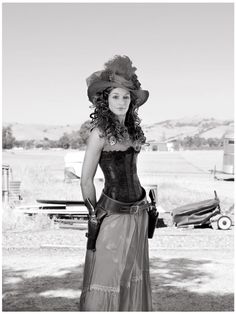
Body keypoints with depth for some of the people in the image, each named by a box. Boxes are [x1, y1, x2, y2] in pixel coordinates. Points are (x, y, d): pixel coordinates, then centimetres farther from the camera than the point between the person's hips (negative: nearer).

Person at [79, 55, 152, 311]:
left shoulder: (132, 128, 6)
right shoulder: (100, 132, -14)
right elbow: (86, 180, -10)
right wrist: (95, 213, -1)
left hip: (139, 210, 6)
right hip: (113, 213, -6)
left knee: (133, 274, 17)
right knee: (107, 275, 5)